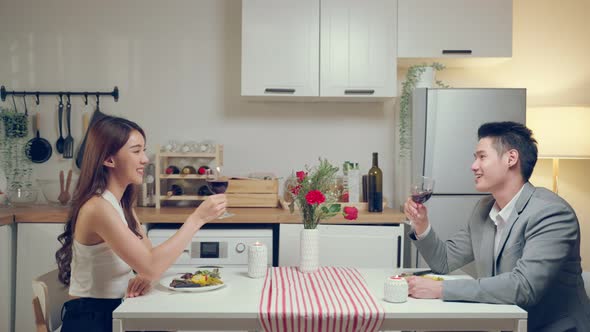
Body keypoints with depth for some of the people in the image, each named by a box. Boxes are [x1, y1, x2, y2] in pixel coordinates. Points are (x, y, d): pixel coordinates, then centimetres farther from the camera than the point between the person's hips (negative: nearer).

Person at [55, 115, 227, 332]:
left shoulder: (122, 202, 7)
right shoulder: (98, 208, -20)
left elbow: (148, 255, 9)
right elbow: (151, 266, -27)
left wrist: (145, 276, -13)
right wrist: (197, 218, -24)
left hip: (113, 312, 7)